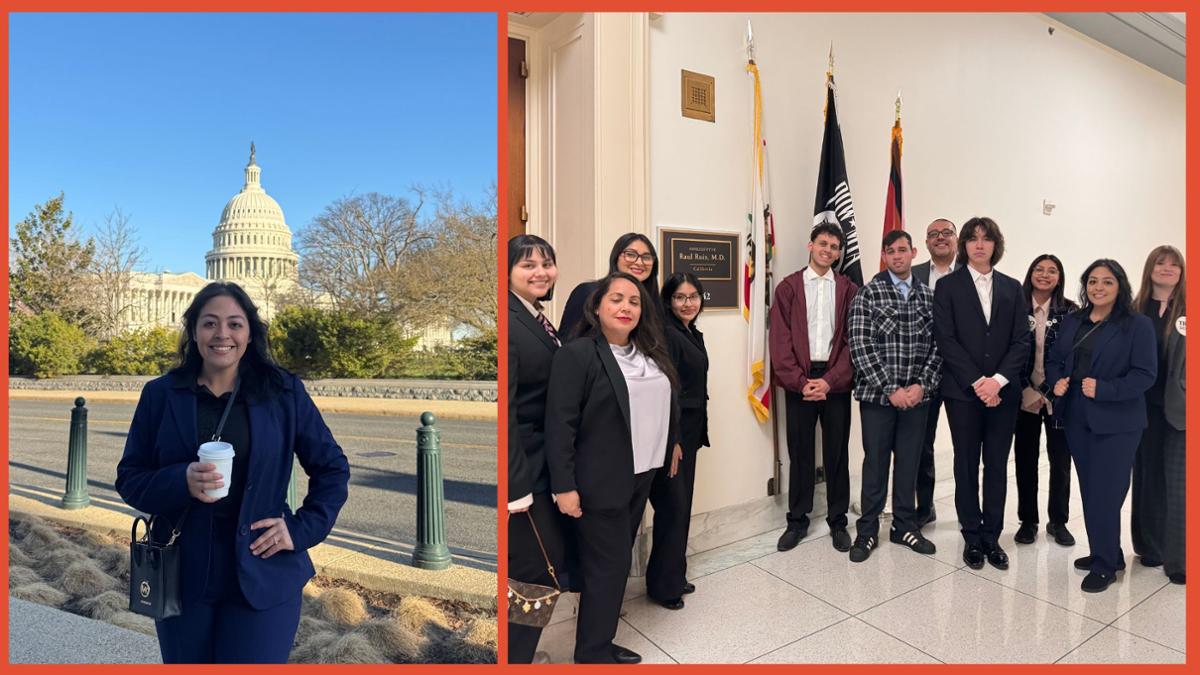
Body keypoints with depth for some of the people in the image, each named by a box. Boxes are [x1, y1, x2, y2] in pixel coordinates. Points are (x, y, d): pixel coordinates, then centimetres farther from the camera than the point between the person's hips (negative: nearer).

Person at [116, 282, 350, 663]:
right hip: (182, 575, 2)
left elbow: (332, 470, 3)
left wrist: (301, 529, -7)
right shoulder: (160, 394, 1)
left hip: (262, 577, -2)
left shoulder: (284, 392, -3)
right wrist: (181, 481, -17)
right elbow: (129, 478, 3)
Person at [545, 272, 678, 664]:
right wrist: (564, 486, -19)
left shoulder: (650, 353, 11)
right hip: (599, 482, -7)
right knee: (607, 566, 2)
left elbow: (664, 407, 17)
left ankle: (600, 642, 34)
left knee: (617, 562, 17)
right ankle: (593, 653, 22)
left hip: (640, 476, 8)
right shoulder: (577, 354, -14)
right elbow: (560, 424, -17)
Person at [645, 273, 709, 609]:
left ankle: (675, 575, 30)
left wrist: (694, 435, 15)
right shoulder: (666, 335, -15)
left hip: (689, 431, 9)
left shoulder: (693, 335, 13)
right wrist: (671, 441, -22)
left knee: (682, 505, 16)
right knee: (672, 507, 0)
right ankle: (663, 585, 17)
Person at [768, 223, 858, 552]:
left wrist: (830, 380, -12)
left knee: (837, 452, 9)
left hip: (836, 381, 1)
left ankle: (838, 522, 24)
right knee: (800, 451, 8)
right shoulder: (788, 287, 4)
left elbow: (853, 340, -1)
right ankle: (797, 520, 21)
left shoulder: (848, 289, 6)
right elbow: (780, 340, -2)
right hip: (799, 380, 0)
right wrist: (799, 381, -11)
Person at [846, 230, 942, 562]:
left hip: (916, 396, 3)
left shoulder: (929, 296, 8)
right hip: (877, 395, -3)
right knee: (875, 463, 5)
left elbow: (937, 346, 5)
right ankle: (867, 531, 19)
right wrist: (890, 388, -14)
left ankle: (905, 526, 29)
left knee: (909, 463, 13)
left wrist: (922, 385, -8)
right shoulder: (868, 293, -4)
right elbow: (860, 346, -11)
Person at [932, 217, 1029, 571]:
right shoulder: (948, 286, 1)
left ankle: (992, 537, 20)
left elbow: (1021, 340, 3)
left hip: (1003, 391, 3)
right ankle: (973, 538, 17)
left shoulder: (1012, 288, 10)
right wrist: (977, 382, -13)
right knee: (967, 466, 6)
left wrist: (998, 380, -11)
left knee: (997, 466, 9)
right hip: (963, 391, -2)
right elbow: (946, 340, -6)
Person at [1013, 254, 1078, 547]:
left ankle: (1058, 521, 23)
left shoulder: (1070, 311, 1)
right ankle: (1028, 521, 19)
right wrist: (1028, 393, -8)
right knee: (1025, 459, 6)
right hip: (1025, 397, 0)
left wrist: (1047, 392, -9)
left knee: (1061, 460, 7)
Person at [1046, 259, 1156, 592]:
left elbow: (1145, 375, -12)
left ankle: (1105, 565, 15)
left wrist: (1103, 389, -23)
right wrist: (1056, 381, -6)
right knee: (1089, 491, 15)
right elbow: (1054, 360, 13)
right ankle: (1105, 553, 31)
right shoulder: (1072, 322, 9)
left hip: (1115, 424, -5)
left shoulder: (1138, 325, -7)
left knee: (1105, 494, -1)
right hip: (1076, 419, 6)